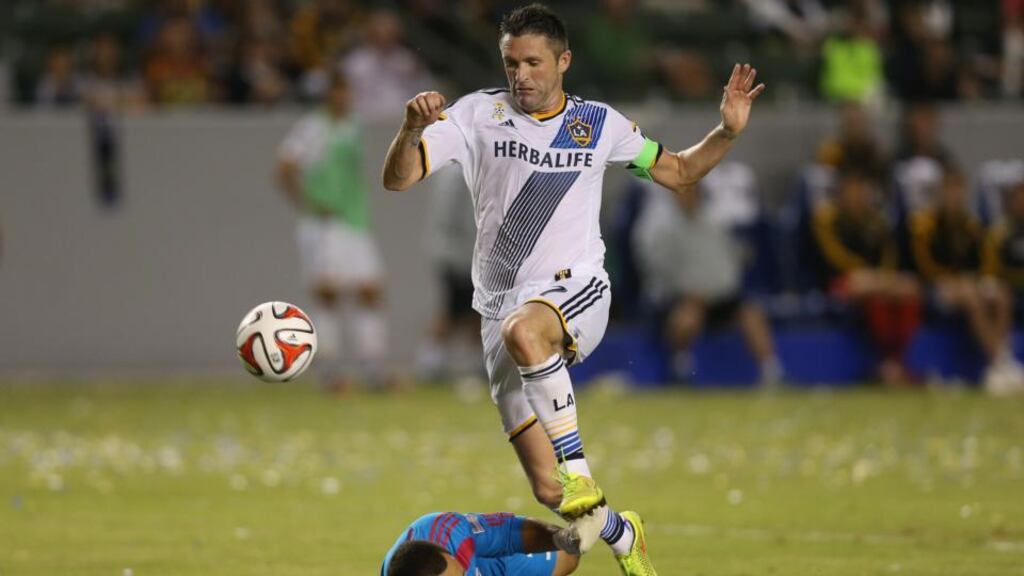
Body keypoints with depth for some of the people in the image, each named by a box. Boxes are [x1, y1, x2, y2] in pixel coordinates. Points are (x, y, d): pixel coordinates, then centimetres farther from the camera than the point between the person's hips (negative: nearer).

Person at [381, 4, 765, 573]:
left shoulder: (599, 123, 7)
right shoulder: (479, 115, 1)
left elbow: (678, 172, 20)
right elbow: (397, 179, -5)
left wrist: (728, 132, 3)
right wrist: (411, 129, -25)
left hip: (576, 291, -1)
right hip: (502, 306, 1)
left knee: (523, 330, -41)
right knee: (549, 490, -4)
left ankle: (581, 479, -35)